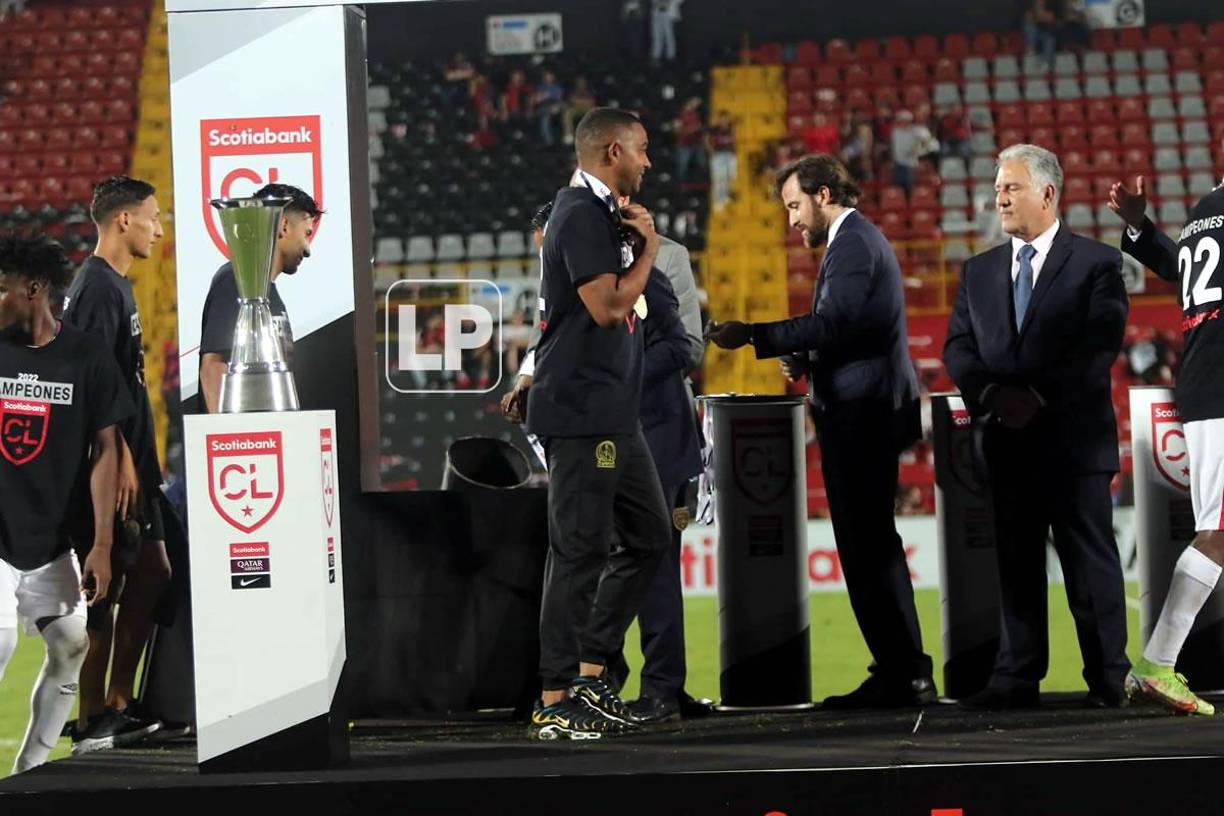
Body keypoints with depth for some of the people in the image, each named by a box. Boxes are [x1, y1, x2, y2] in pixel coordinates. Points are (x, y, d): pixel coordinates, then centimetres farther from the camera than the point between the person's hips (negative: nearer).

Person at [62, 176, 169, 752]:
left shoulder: (116, 285, 18)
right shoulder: (97, 286, -13)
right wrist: (121, 458, -22)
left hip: (131, 464, 10)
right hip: (111, 465, -10)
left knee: (150, 575, 11)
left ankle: (118, 706, 15)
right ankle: (94, 720, -5)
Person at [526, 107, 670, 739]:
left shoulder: (603, 214, 19)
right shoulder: (582, 214, -13)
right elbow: (607, 305, -20)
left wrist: (639, 242, 11)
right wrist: (647, 248, -8)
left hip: (613, 414, 11)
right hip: (582, 412, -11)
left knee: (649, 536, 13)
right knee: (580, 551, -9)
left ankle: (590, 674, 16)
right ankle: (556, 703, -7)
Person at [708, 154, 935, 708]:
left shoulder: (853, 243, -12)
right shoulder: (858, 240, 21)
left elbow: (834, 322, -24)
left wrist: (752, 336, -24)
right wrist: (806, 359, 9)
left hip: (860, 413, -11)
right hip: (867, 411, 11)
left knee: (867, 545, -10)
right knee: (874, 546, 13)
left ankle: (902, 673, -9)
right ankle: (904, 672, 15)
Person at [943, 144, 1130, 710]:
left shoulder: (1096, 264, 0)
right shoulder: (980, 271, 16)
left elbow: (1100, 346, -10)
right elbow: (958, 346, 8)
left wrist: (1040, 396, -17)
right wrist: (991, 393, -11)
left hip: (1075, 435, -4)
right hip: (1008, 440, 4)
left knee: (1090, 562, -2)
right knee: (1016, 563, 5)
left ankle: (1108, 678, 2)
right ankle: (1017, 678, 7)